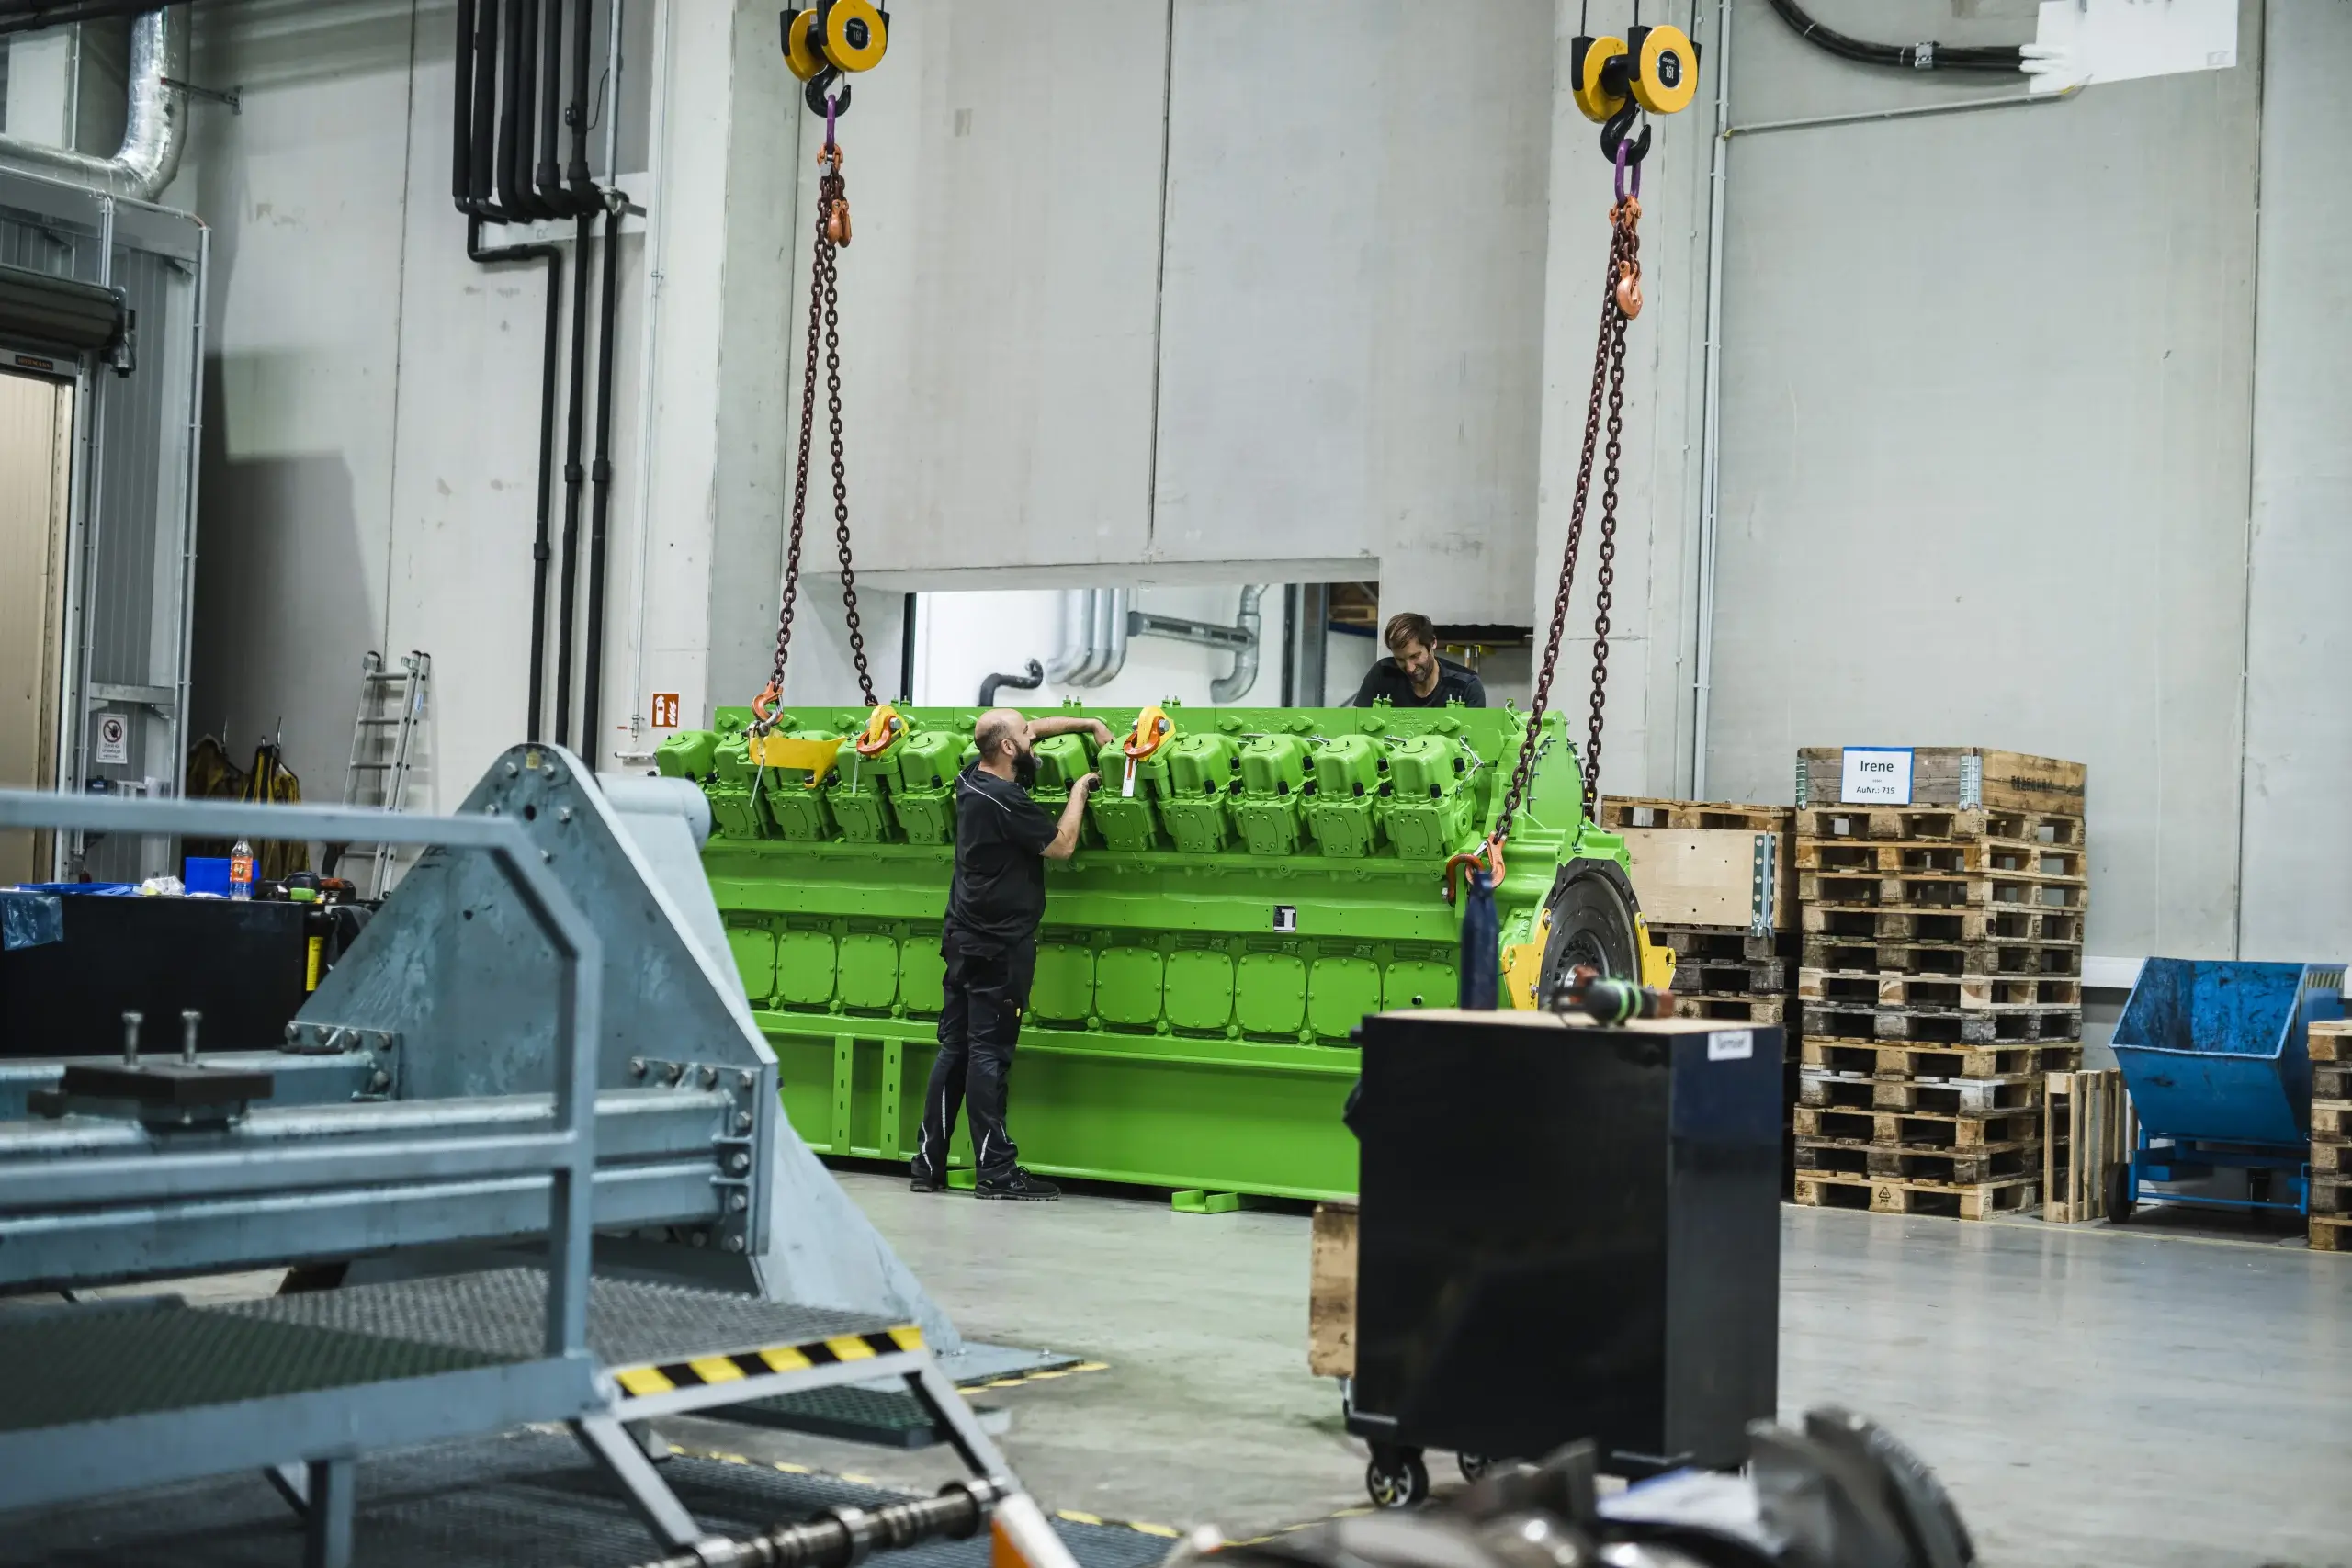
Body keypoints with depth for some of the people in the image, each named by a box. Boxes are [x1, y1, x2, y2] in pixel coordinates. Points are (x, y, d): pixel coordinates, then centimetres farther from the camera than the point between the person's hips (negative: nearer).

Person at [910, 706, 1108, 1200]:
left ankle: (929, 1164, 12)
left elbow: (1035, 728, 21)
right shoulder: (1006, 802, -19)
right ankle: (997, 1171, -3)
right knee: (989, 1053, -6)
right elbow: (1061, 845, -10)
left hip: (963, 938, 9)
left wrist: (1090, 724, 19)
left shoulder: (972, 778, 8)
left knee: (954, 1049, 10)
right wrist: (1079, 793, 2)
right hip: (999, 947, -9)